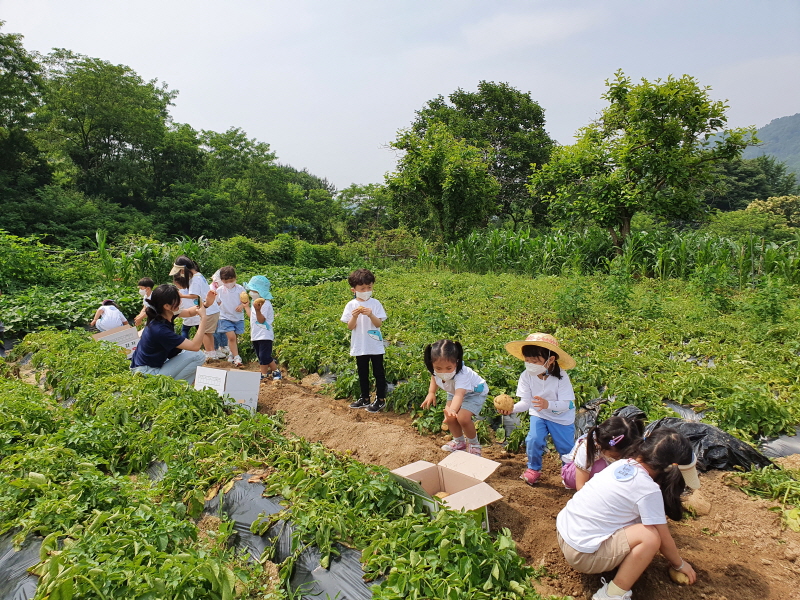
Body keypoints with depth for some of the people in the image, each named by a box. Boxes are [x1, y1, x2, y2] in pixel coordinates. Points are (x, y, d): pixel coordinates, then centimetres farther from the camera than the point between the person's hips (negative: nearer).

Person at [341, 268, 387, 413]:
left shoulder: (375, 304, -6)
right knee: (362, 373, 15)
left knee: (378, 372, 6)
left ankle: (381, 399, 19)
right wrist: (354, 316, -23)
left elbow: (379, 324, -10)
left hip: (375, 346, -2)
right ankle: (365, 398, 30)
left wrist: (370, 315, -26)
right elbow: (350, 327, -5)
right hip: (359, 346, 2)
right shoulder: (351, 305, -3)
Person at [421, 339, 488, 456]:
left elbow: (459, 395, -61)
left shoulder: (461, 375, -45)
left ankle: (474, 443, 8)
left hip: (475, 392, -7)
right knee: (449, 417, -3)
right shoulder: (436, 370, -26)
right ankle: (459, 441, 25)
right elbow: (434, 376, 1)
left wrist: (452, 410, -78)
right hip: (454, 390, 7)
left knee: (463, 418, -21)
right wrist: (431, 393, -7)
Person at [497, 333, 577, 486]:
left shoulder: (561, 376, -27)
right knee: (533, 440, -18)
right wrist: (512, 408, -40)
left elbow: (566, 404, -30)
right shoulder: (526, 376, -19)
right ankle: (534, 469, 10)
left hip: (562, 417, -1)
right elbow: (526, 402, -19)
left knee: (565, 448, 4)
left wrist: (548, 404, -49)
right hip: (538, 415, 2)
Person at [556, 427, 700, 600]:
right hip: (581, 554, -8)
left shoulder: (622, 464, 3)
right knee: (650, 537, -13)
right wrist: (680, 564, 16)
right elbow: (663, 539, -7)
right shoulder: (649, 490, -18)